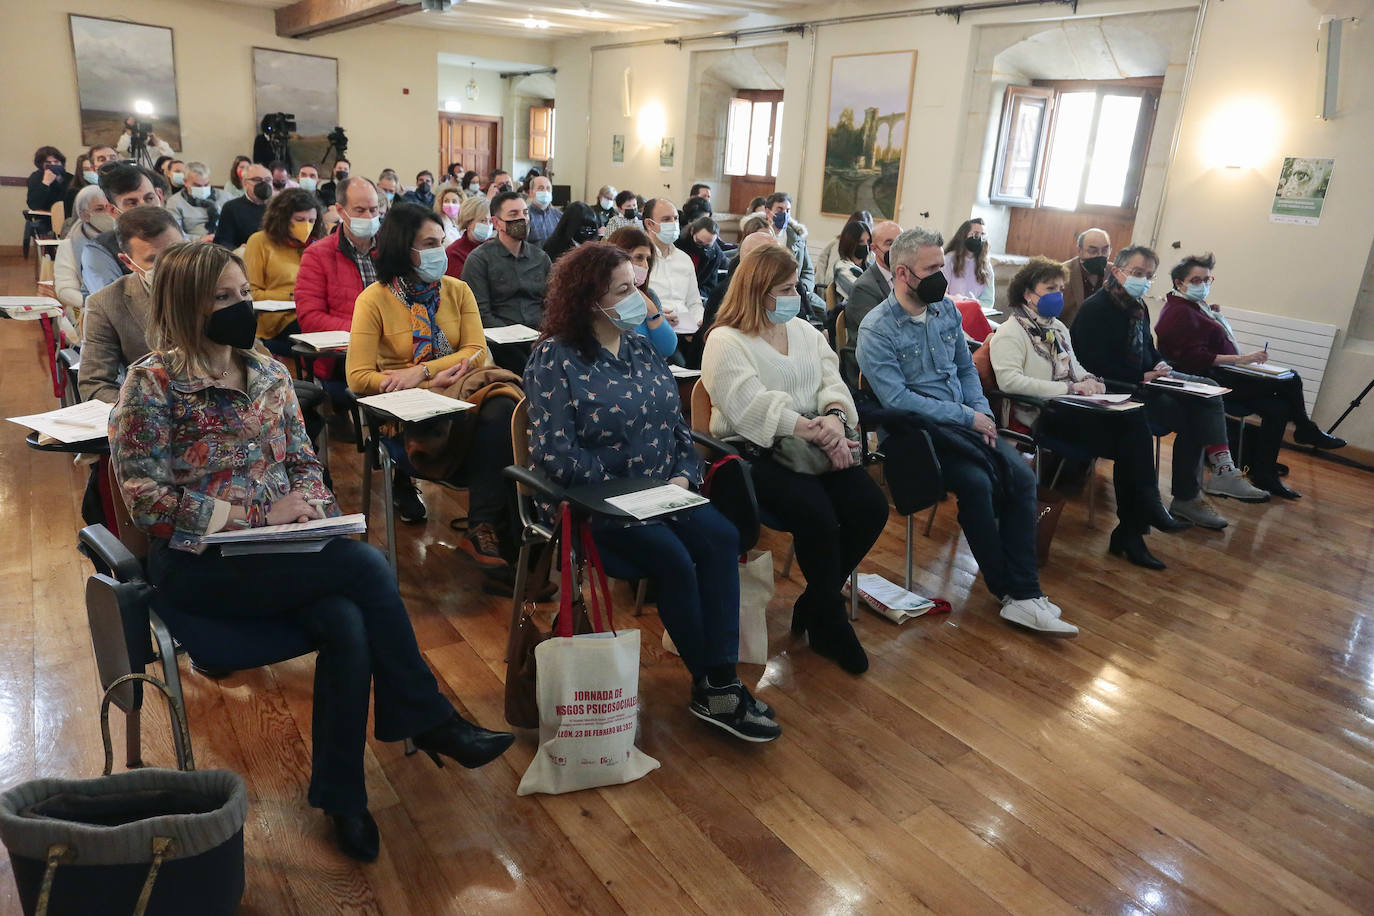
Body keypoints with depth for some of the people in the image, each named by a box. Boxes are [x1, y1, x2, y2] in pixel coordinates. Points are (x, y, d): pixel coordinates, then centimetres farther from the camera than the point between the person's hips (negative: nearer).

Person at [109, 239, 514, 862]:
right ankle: (428, 720, -9)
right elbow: (146, 498, -12)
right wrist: (259, 515, -18)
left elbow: (305, 462, 14)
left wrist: (309, 502, -9)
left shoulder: (269, 374, 9)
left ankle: (340, 795, -10)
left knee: (347, 622, -27)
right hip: (198, 563, -5)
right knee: (366, 567, -26)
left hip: (282, 546, 5)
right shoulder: (153, 383, -7)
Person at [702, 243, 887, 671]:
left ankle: (813, 604, 6)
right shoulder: (725, 342, -5)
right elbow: (755, 408, -16)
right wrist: (816, 431, -20)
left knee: (872, 506, -13)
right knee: (817, 514, -29)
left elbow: (832, 383, 9)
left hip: (815, 447, 7)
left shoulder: (804, 331, 19)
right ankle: (830, 623, -5)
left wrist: (834, 417, -14)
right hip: (757, 454, -7)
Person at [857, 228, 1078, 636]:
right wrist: (966, 417, -17)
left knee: (1021, 476, -16)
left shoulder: (946, 308, 11)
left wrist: (982, 411, 1)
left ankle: (1023, 594, -17)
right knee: (977, 482, -29)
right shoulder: (876, 329, -10)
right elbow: (896, 399, -18)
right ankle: (1007, 587, -10)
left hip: (963, 421, 7)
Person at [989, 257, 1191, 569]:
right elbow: (1009, 380, -20)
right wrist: (1069, 388, -21)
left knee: (1134, 418, -20)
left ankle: (1130, 530, -18)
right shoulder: (1010, 333, -5)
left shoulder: (1058, 328, 24)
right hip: (1042, 414, -8)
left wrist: (1089, 380, 5)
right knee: (1132, 439, -23)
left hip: (1070, 407, 8)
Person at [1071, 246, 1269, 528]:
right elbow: (1095, 363, -20)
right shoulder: (1096, 308, -13)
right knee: (1191, 419, -17)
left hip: (1145, 378, 9)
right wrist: (1142, 377, -19)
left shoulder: (1138, 307, 16)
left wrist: (1160, 364, 0)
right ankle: (1185, 499, -5)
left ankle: (1222, 471, -21)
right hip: (1118, 387, -9)